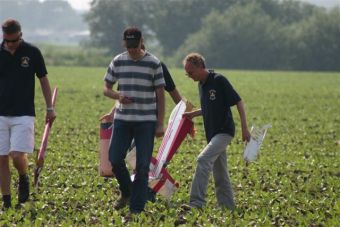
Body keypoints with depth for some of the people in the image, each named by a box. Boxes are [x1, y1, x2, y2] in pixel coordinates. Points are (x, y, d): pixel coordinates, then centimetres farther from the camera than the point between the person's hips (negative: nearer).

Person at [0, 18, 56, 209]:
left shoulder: (32, 52, -1)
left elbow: (43, 79, 9)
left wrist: (50, 108, 9)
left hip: (24, 115, -2)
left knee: (17, 155, -14)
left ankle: (24, 178, 19)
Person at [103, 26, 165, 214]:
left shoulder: (153, 63, -2)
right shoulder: (118, 62, 5)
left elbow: (160, 95, 1)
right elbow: (106, 89, 12)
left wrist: (160, 123, -4)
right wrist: (118, 95, -11)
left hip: (146, 121, -2)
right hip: (122, 119, 2)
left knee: (142, 166, -3)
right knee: (114, 158, -7)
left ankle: (136, 209, 2)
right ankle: (126, 193, 21)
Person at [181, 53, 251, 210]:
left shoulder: (219, 81, -14)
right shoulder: (202, 84, 11)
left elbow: (238, 102, -12)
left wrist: (245, 129, -15)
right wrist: (193, 114, 10)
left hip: (224, 131, -9)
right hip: (212, 134, 9)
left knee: (203, 160, -23)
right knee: (219, 173, 12)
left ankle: (197, 203, -27)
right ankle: (228, 206, 19)